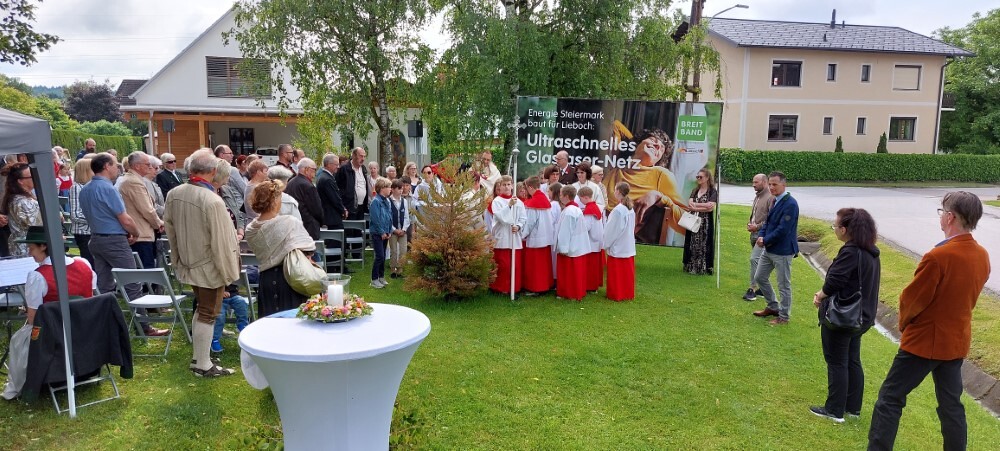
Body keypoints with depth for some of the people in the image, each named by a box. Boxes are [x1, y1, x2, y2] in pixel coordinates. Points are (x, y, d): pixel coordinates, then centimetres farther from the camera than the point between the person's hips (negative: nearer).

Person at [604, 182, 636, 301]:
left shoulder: (618, 210, -21)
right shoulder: (630, 209, 4)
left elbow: (612, 230, -17)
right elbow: (631, 227, 11)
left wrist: (606, 244, -5)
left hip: (617, 247, -8)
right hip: (628, 246, 8)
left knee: (617, 272, 4)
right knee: (627, 271, 14)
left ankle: (616, 294, 12)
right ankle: (628, 293, 22)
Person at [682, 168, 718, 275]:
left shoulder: (713, 191, -1)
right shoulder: (695, 191, 15)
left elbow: (711, 207, -14)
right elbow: (690, 204, 0)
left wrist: (696, 205, -9)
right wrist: (704, 206, -12)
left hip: (706, 223, -5)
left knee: (704, 245, -4)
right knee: (693, 245, 5)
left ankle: (704, 268, 2)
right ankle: (691, 267, 10)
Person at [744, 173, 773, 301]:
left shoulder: (770, 197, -14)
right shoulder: (757, 196, 16)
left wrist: (758, 226, -17)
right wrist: (750, 223, 10)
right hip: (754, 233, 9)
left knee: (754, 259, -15)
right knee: (759, 261, 14)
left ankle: (753, 289, -11)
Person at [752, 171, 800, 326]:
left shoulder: (790, 204, -20)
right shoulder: (775, 201, 8)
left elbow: (783, 229, -24)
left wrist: (766, 240, -14)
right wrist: (761, 236, -3)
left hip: (782, 251, -9)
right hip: (769, 249, 9)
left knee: (784, 285, 5)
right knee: (760, 277, 18)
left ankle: (784, 316, 19)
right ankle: (773, 307, 36)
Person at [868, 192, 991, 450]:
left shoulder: (938, 257, -25)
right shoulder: (982, 257, 0)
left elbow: (911, 299, -16)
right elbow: (968, 297, 11)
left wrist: (904, 323, 3)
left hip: (924, 340, -7)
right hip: (957, 341, 7)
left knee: (890, 398, 1)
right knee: (951, 404, 18)